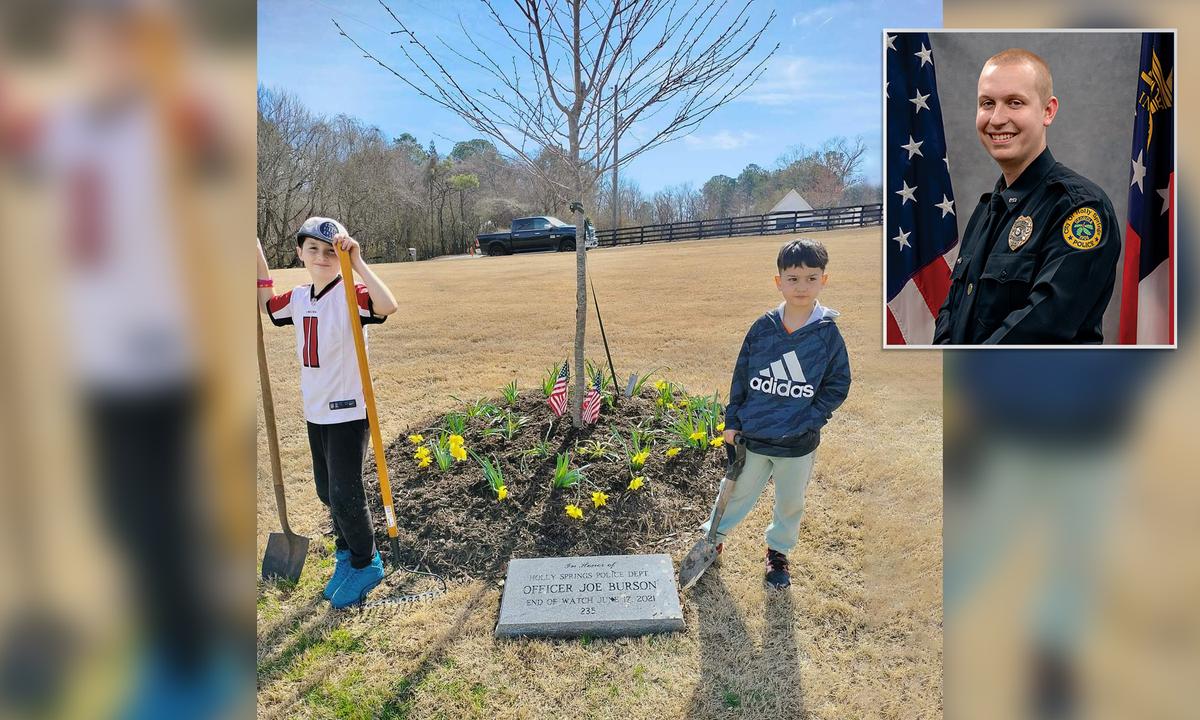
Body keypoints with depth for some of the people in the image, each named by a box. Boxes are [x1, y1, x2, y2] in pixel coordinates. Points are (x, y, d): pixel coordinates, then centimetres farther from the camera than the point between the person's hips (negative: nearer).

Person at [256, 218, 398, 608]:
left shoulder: (350, 293, -17)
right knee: (327, 491, 19)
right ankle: (346, 552, 40)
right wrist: (257, 254, 15)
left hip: (347, 411, -7)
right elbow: (266, 304, 25)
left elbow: (388, 305, -37)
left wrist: (356, 261, -36)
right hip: (315, 411, 8)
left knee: (345, 494, 0)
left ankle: (365, 563, 22)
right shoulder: (298, 297, 6)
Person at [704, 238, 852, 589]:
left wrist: (810, 420, -13)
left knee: (790, 502, 18)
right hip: (754, 436, 0)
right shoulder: (763, 328, -6)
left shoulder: (828, 333, -9)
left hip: (799, 444, 0)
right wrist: (732, 421, 2)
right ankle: (713, 537, 39)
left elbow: (838, 385, -3)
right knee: (739, 493, 16)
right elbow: (741, 375, 2)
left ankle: (778, 552, 41)